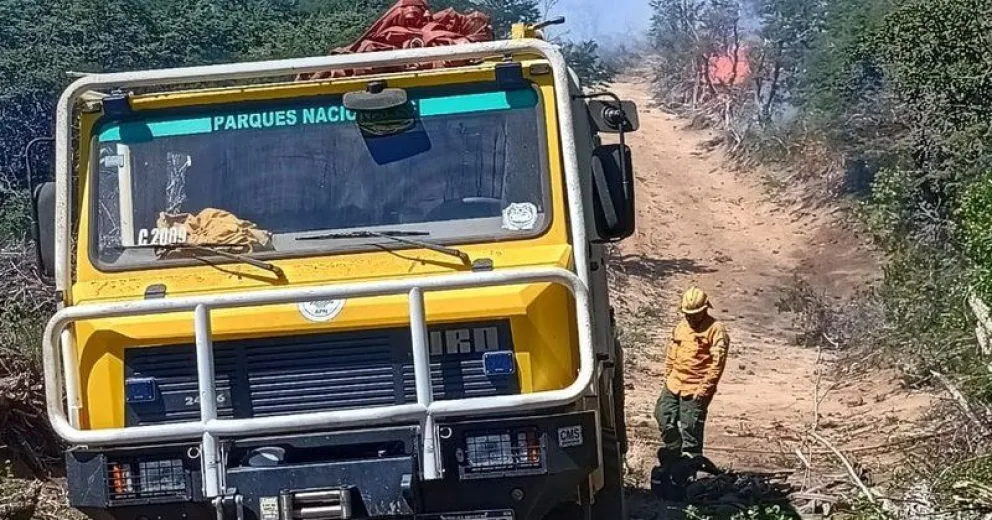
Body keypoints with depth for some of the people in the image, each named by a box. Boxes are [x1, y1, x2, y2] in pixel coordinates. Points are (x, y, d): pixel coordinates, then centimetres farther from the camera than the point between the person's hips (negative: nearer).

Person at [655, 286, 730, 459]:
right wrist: (668, 378, 14)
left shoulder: (716, 330, -10)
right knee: (663, 416, 13)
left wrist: (705, 388, -18)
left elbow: (717, 362, -15)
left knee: (690, 428, -4)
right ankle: (675, 454, 30)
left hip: (695, 391, -7)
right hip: (673, 386, 8)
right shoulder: (680, 327, 11)